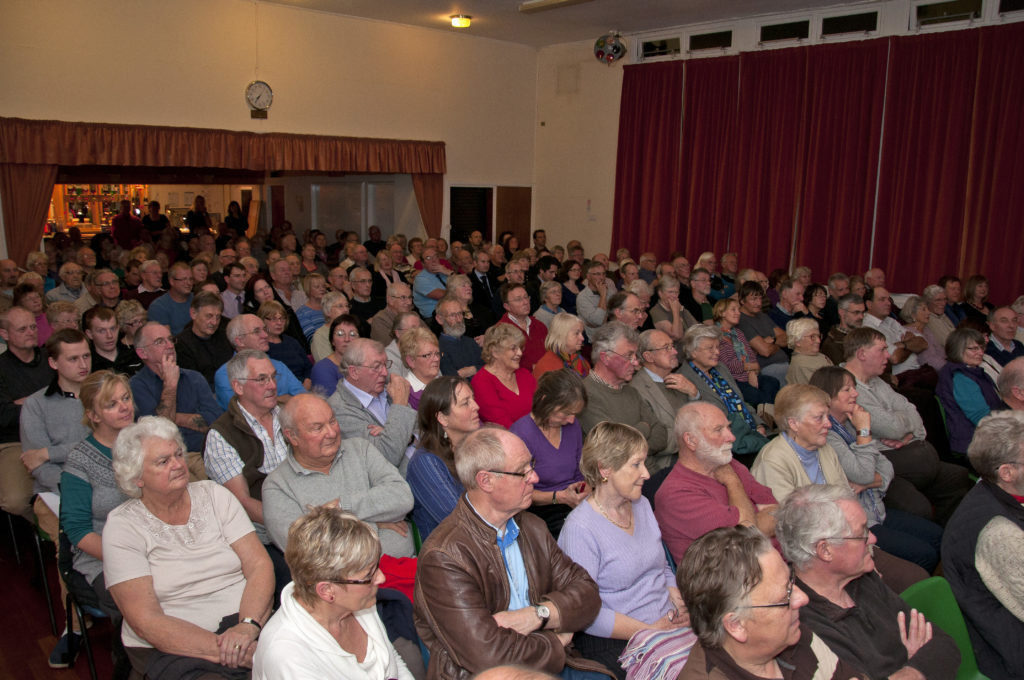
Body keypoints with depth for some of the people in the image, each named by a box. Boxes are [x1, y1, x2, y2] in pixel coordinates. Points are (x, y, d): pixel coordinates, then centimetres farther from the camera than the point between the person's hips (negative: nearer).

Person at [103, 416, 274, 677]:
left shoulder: (214, 495, 8)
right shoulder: (122, 526, -2)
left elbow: (259, 565, 0)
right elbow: (146, 622, -10)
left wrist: (248, 625, -20)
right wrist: (226, 650, -21)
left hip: (247, 621, 4)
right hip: (175, 648, -3)